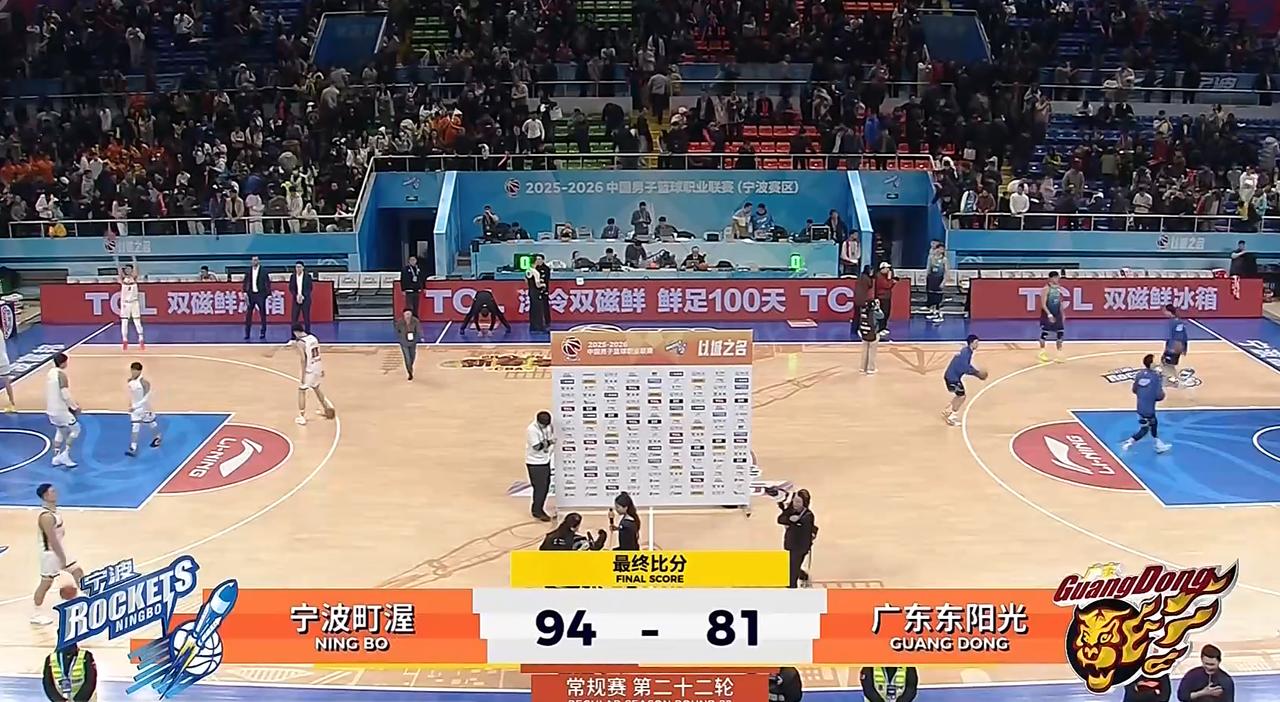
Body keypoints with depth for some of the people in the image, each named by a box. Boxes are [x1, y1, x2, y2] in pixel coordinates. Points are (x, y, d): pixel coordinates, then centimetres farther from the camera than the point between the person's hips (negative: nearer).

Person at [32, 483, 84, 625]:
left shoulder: (53, 510, 5)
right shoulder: (46, 516, -27)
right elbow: (52, 540, -26)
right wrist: (62, 559, -21)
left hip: (60, 551, 9)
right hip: (51, 553, -9)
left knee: (78, 572, 13)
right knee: (46, 583, 3)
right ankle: (36, 614, 17)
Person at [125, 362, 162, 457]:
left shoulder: (144, 382, -28)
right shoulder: (130, 381, -9)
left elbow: (146, 398, -29)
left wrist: (135, 406, -34)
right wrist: (131, 402, 19)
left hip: (145, 407, -4)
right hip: (134, 407, 4)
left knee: (151, 424, 18)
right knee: (134, 427, -1)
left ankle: (157, 438, 44)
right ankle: (133, 448, -1)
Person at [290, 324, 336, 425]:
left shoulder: (300, 342, -16)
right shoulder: (313, 337, 6)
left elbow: (304, 360, -19)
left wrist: (303, 375, -15)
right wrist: (321, 369, 19)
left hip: (309, 368, -7)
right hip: (318, 366, 7)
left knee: (301, 391, 5)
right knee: (316, 387, 28)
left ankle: (302, 417, 3)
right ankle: (325, 409, 39)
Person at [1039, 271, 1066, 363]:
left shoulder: (1059, 288, 5)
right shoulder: (1046, 289, -15)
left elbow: (1060, 302, 16)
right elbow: (1043, 304, -18)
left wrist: (1062, 314, 13)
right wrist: (1049, 314, -25)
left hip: (1057, 314, 6)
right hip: (1047, 314, -6)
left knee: (1060, 333, 2)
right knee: (1044, 333, 4)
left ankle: (1059, 354, 7)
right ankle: (1042, 353, 21)